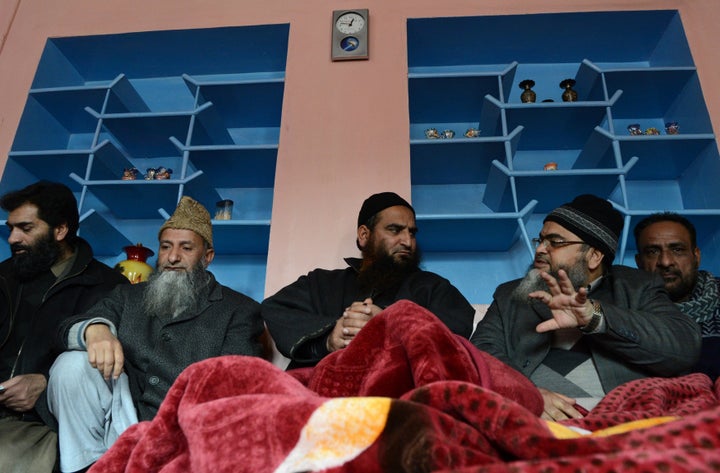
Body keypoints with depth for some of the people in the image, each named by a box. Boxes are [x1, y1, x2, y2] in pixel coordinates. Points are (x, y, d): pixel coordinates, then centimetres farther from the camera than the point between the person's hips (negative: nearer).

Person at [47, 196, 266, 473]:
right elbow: (68, 328, 6)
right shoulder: (128, 297, 19)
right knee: (73, 364, -18)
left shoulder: (240, 311, 6)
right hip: (121, 417, 5)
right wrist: (94, 329, -19)